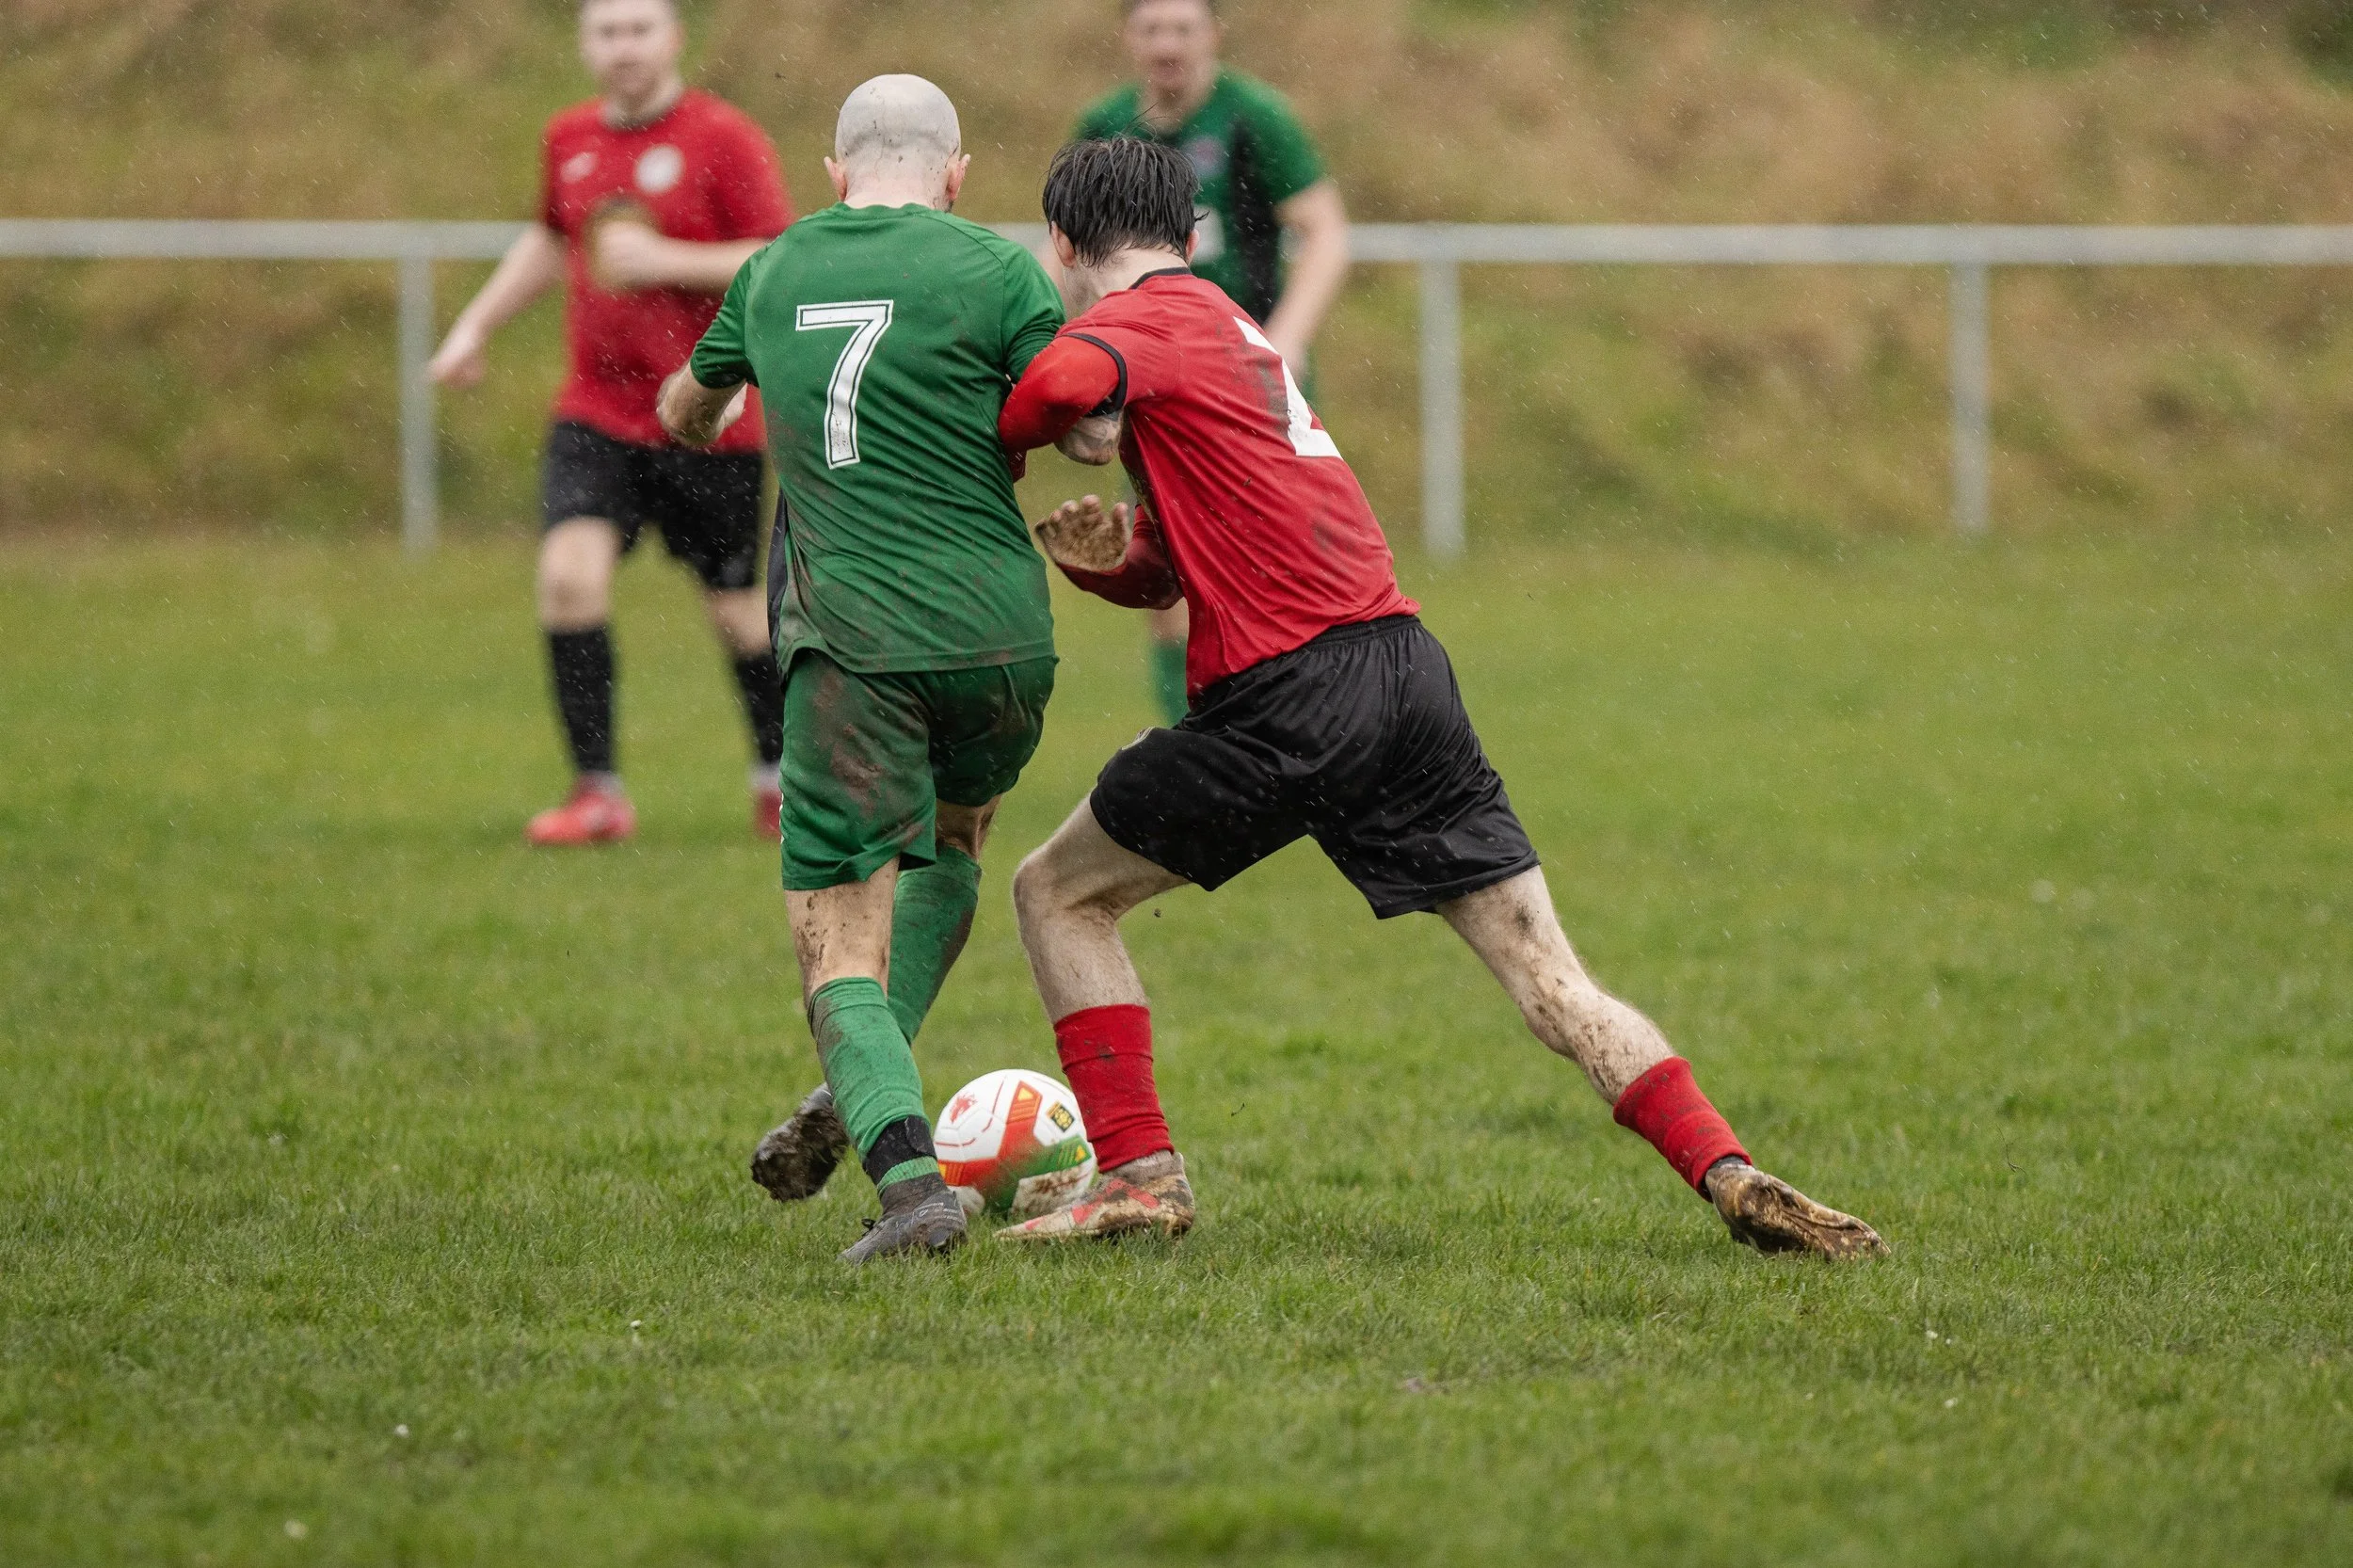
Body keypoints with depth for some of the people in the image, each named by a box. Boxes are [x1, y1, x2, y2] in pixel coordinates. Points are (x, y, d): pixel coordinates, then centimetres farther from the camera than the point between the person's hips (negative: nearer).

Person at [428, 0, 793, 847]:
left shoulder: (724, 139, -9)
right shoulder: (569, 138, 9)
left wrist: (663, 260, -22)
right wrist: (478, 323, 24)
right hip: (596, 413, 4)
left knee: (738, 609, 6)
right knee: (569, 573, -17)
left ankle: (780, 772, 32)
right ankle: (598, 793, -10)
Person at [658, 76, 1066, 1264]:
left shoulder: (776, 272, 14)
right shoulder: (994, 273, 1)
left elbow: (686, 412, 32)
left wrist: (704, 422, 56)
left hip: (849, 637, 0)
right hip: (999, 630, 0)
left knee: (839, 936, 0)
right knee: (953, 839, 29)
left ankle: (906, 1170, -24)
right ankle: (859, 1096, 13)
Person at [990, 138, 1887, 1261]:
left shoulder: (1140, 319, 1)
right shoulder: (1237, 334, 28)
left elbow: (1068, 380, -25)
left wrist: (1000, 444, -4)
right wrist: (1111, 556, 9)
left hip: (1288, 696, -7)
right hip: (1406, 663, 7)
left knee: (1057, 894, 12)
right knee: (1547, 975, 3)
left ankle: (1138, 1171, 5)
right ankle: (1731, 1176, -13)